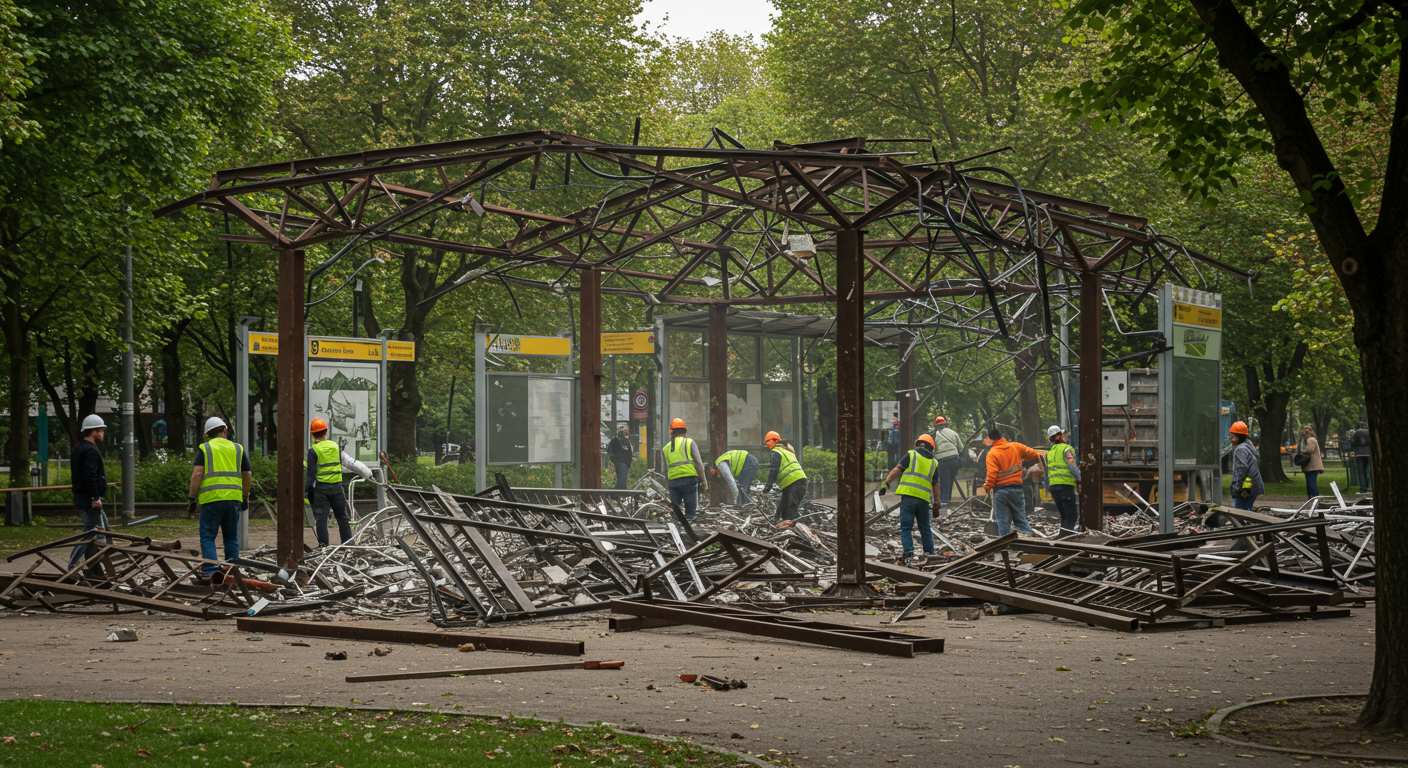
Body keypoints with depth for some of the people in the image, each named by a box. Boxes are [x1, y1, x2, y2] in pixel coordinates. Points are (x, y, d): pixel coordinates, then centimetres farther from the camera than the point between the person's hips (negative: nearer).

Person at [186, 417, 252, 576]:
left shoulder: (204, 449, 4)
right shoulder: (238, 449, 13)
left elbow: (197, 474, -7)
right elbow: (248, 475, 14)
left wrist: (192, 497, -3)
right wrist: (245, 497, 25)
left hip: (211, 499, -3)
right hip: (233, 498, 3)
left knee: (208, 536, 2)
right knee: (231, 537, 13)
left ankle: (210, 571, -9)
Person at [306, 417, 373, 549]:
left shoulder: (313, 451, -6)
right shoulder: (335, 447, 6)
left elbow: (311, 474, -9)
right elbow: (351, 463, 11)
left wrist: (305, 492, -6)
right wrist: (367, 473, 21)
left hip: (320, 488, -4)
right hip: (336, 487, 4)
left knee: (320, 518, 0)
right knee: (342, 517, 11)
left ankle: (323, 544, -5)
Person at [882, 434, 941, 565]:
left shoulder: (911, 455, 5)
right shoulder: (934, 462, 15)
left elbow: (896, 470, -4)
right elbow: (936, 486, 16)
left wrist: (886, 483, -2)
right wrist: (936, 504, 21)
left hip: (908, 495, -3)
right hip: (924, 499, 3)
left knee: (906, 528, -2)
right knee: (925, 529, 17)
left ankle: (909, 555, -15)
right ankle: (929, 553, 15)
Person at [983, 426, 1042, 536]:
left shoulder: (992, 453, -12)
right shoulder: (1016, 447, 1)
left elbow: (992, 474, -18)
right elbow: (1031, 453, 18)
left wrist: (987, 487, -3)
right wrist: (1039, 456, 39)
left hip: (1000, 490, -4)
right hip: (1017, 488, 4)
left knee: (1003, 521, 3)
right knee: (1021, 518, 11)